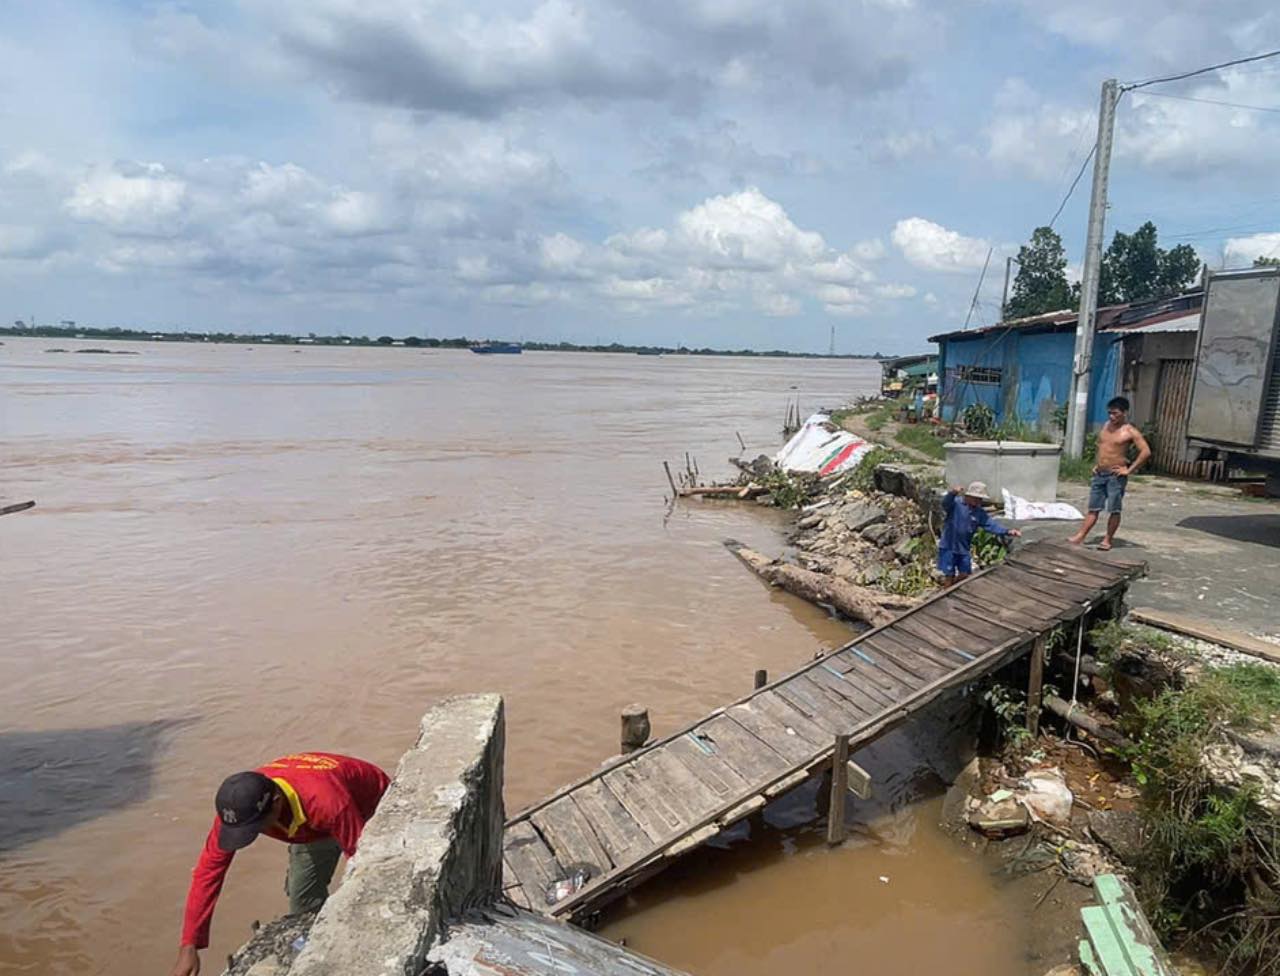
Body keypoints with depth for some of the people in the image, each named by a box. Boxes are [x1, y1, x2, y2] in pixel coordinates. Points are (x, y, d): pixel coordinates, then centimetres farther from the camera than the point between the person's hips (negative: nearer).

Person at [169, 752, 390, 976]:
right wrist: (188, 947, -22)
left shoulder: (325, 801, -47)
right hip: (314, 824, 5)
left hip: (370, 809, -5)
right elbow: (209, 869, -21)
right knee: (303, 901, 4)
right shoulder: (237, 808, -30)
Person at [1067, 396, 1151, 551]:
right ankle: (1080, 536, 6)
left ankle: (1108, 539, 10)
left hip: (1116, 476, -6)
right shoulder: (1105, 426, 10)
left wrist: (1129, 470, -15)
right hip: (1099, 474, 6)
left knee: (1114, 509, 2)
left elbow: (1145, 452, -15)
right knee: (1093, 508, 7)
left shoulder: (1130, 432, -9)